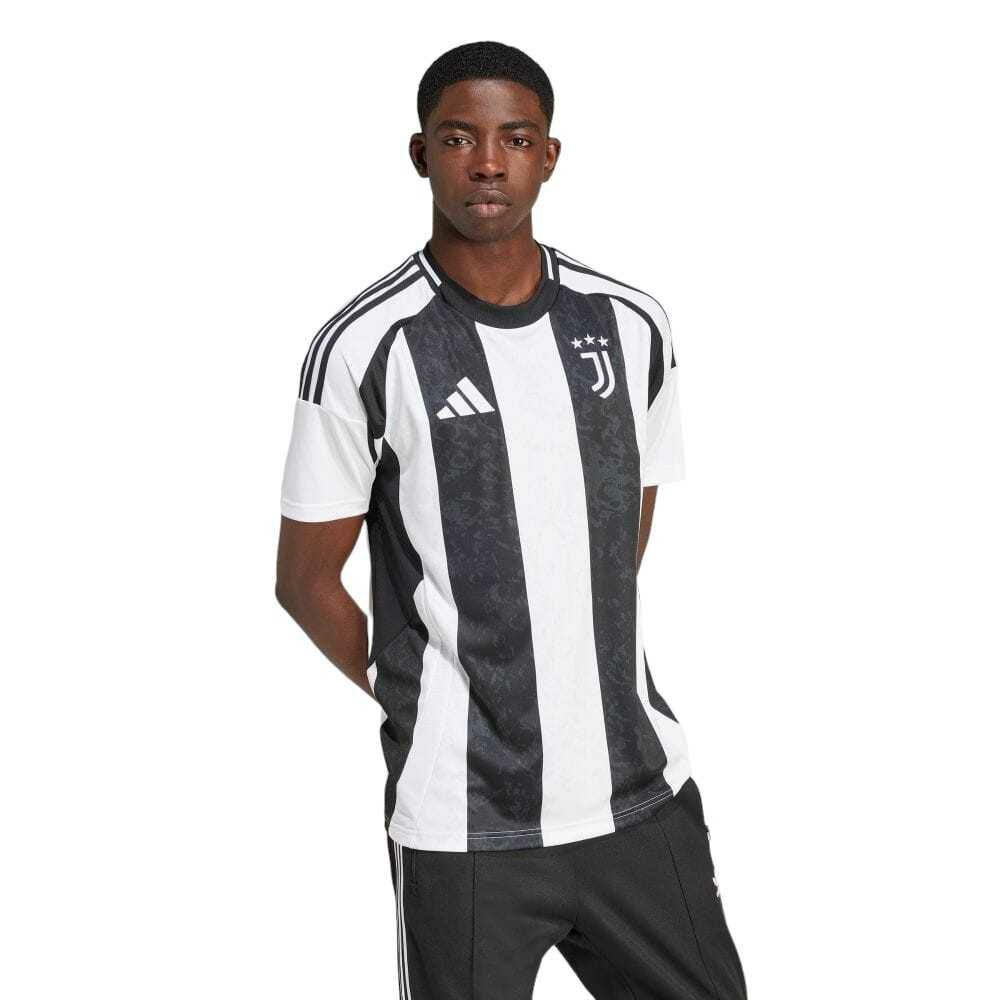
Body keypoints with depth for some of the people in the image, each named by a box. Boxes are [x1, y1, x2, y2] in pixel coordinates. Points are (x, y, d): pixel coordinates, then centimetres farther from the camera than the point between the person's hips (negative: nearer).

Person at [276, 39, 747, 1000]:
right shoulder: (365, 348, -10)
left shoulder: (630, 325, 3)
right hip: (462, 817, -4)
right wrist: (424, 698, 3)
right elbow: (306, 578, -2)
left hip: (640, 785, 4)